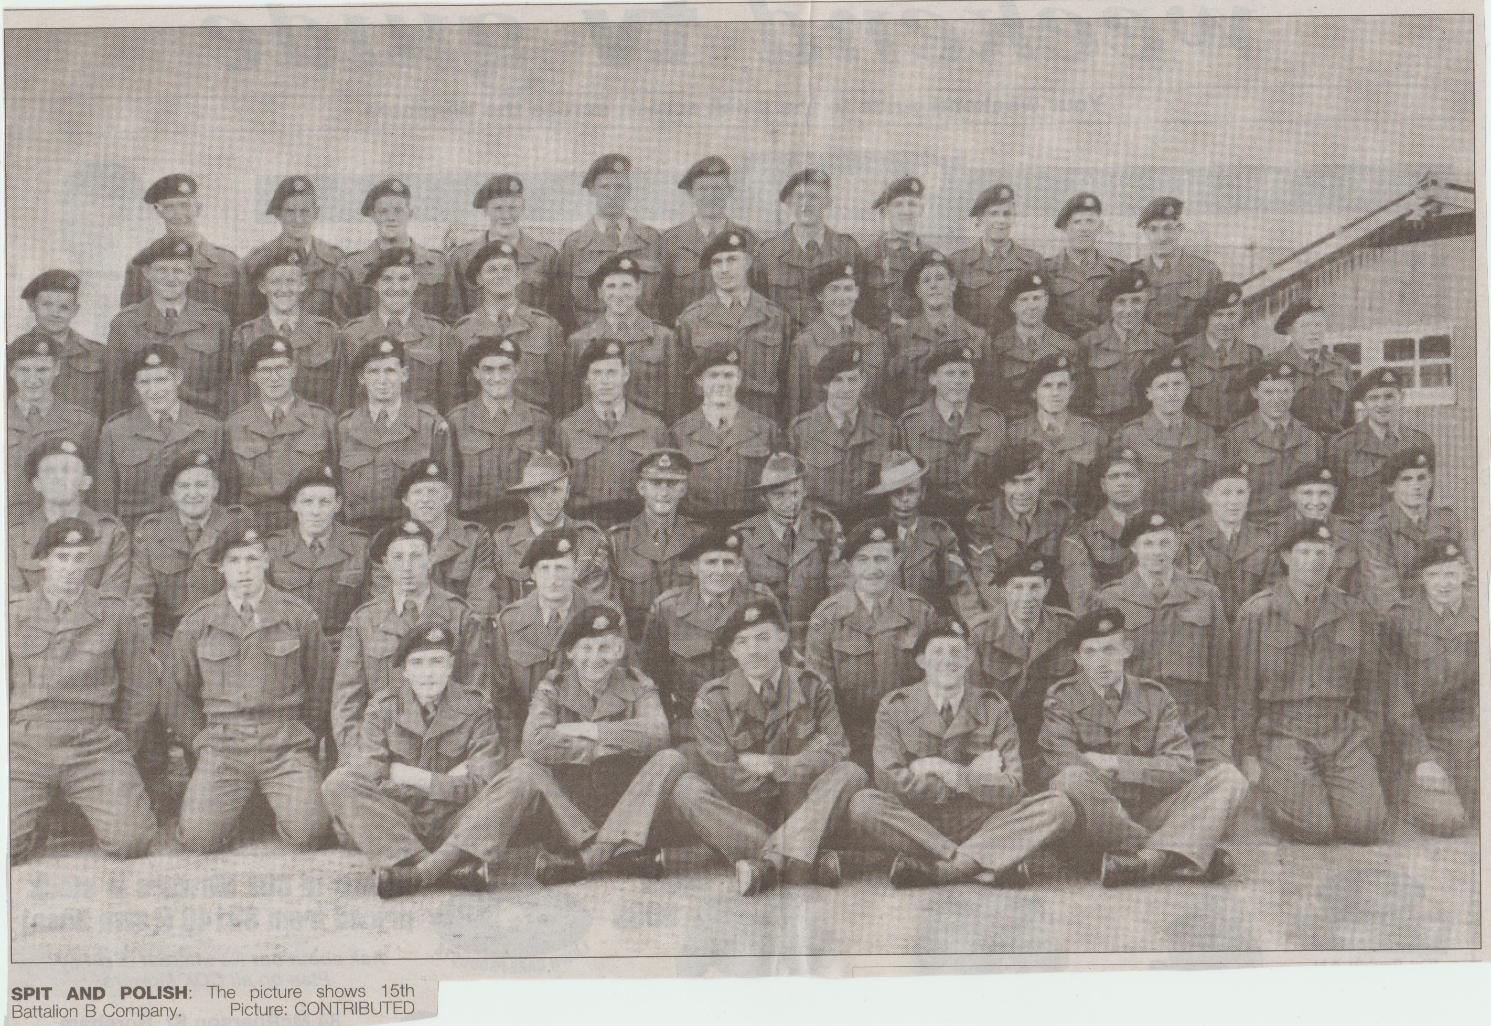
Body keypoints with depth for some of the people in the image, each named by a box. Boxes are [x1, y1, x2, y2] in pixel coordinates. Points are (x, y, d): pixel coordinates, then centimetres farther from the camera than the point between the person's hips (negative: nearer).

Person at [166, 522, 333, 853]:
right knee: (198, 838, -18)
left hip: (287, 745, -1)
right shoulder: (195, 624, 6)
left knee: (309, 833, -20)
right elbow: (178, 696, 15)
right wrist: (202, 740, 8)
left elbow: (321, 685, 12)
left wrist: (308, 736, 8)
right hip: (222, 746, 1)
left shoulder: (300, 617, 4)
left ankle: (283, 802, 15)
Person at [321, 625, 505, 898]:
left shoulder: (474, 709, 2)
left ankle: (417, 873, -38)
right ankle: (450, 867, -35)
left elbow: (481, 784, -9)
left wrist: (411, 776, -10)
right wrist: (446, 783, -11)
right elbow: (370, 783, -11)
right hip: (398, 828, 1)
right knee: (337, 783, -24)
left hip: (456, 826, -1)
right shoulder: (383, 713, 3)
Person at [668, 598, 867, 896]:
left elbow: (835, 754, -8)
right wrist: (803, 763, -9)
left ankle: (771, 860, -39)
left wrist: (773, 765, -16)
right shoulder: (711, 700, 1)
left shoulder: (813, 688, 5)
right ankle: (809, 858, -36)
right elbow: (726, 777, -9)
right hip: (740, 818, 0)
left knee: (850, 774, -23)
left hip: (803, 813, 1)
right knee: (687, 787, -27)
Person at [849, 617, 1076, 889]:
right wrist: (970, 776, -11)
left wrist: (942, 769, -13)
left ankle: (927, 867, -28)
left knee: (1059, 807, -21)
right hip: (917, 825, -2)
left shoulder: (993, 708, 5)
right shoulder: (895, 706, 2)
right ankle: (984, 864, -28)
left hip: (980, 825, 2)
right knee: (863, 804, -30)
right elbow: (890, 781, -13)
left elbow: (1011, 790, -6)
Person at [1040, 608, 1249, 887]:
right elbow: (1062, 767, -12)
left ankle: (1151, 858, -37)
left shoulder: (1154, 697, 11)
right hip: (1093, 827, -3)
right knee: (1073, 779, -34)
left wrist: (1116, 764, -11)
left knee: (1228, 777, -14)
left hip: (1151, 817, 3)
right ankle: (1180, 857, -27)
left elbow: (1182, 768, -1)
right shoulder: (1062, 698, 4)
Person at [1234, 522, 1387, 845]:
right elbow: (1244, 689, 2)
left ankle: (1328, 790, 15)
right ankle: (1273, 791, 11)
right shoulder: (1256, 612, 0)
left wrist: (1369, 753, 8)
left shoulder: (1358, 613, 8)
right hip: (1282, 733, -3)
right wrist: (1248, 754, 0)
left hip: (1344, 734, 3)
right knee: (1316, 828, -21)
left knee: (1366, 827, -17)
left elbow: (1370, 690, 14)